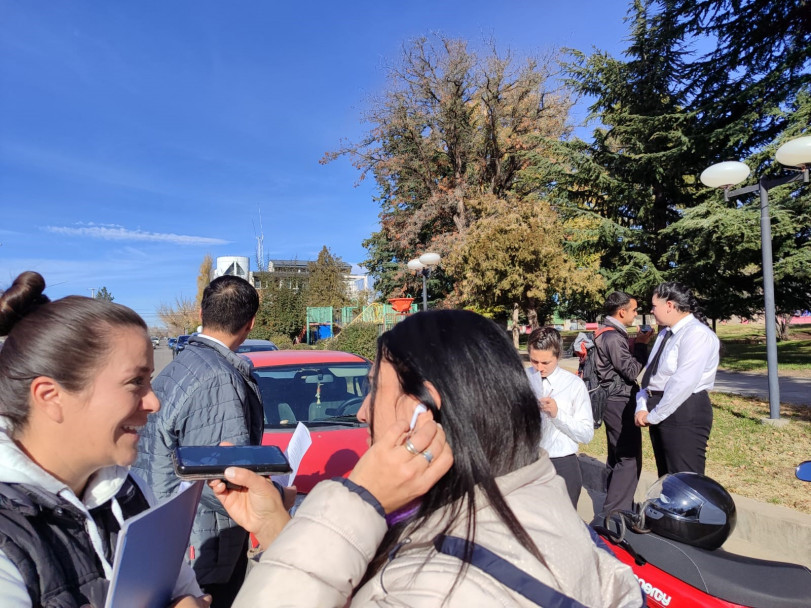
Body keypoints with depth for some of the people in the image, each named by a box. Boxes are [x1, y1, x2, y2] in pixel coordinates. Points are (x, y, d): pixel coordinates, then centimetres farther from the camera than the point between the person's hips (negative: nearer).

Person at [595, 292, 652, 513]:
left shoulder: (610, 334, 12)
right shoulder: (613, 337, -20)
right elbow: (632, 371, -18)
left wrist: (636, 344, 5)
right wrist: (641, 344, -10)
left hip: (616, 402, 11)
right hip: (620, 403, -11)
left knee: (617, 457, 18)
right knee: (629, 458, -5)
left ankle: (615, 506, 29)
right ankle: (614, 511, 0)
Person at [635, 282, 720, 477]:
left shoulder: (697, 334, -15)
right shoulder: (665, 333, 14)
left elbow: (683, 383, -24)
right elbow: (650, 374, 13)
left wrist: (653, 416, -17)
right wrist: (642, 408, -1)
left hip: (684, 414, -9)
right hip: (661, 412, 9)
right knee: (668, 478, 19)